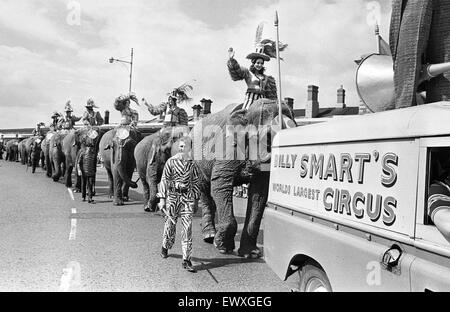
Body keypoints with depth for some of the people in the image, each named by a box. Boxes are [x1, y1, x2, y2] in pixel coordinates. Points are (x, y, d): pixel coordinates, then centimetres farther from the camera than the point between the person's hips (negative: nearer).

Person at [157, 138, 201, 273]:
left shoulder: (193, 163, 4)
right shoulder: (171, 162, -2)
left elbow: (195, 181, 12)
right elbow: (164, 180, -2)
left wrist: (196, 199, 13)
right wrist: (162, 198, -8)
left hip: (188, 197, 1)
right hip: (173, 195, -1)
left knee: (187, 227, -5)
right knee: (170, 224, 12)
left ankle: (186, 260, -2)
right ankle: (165, 247, 42)